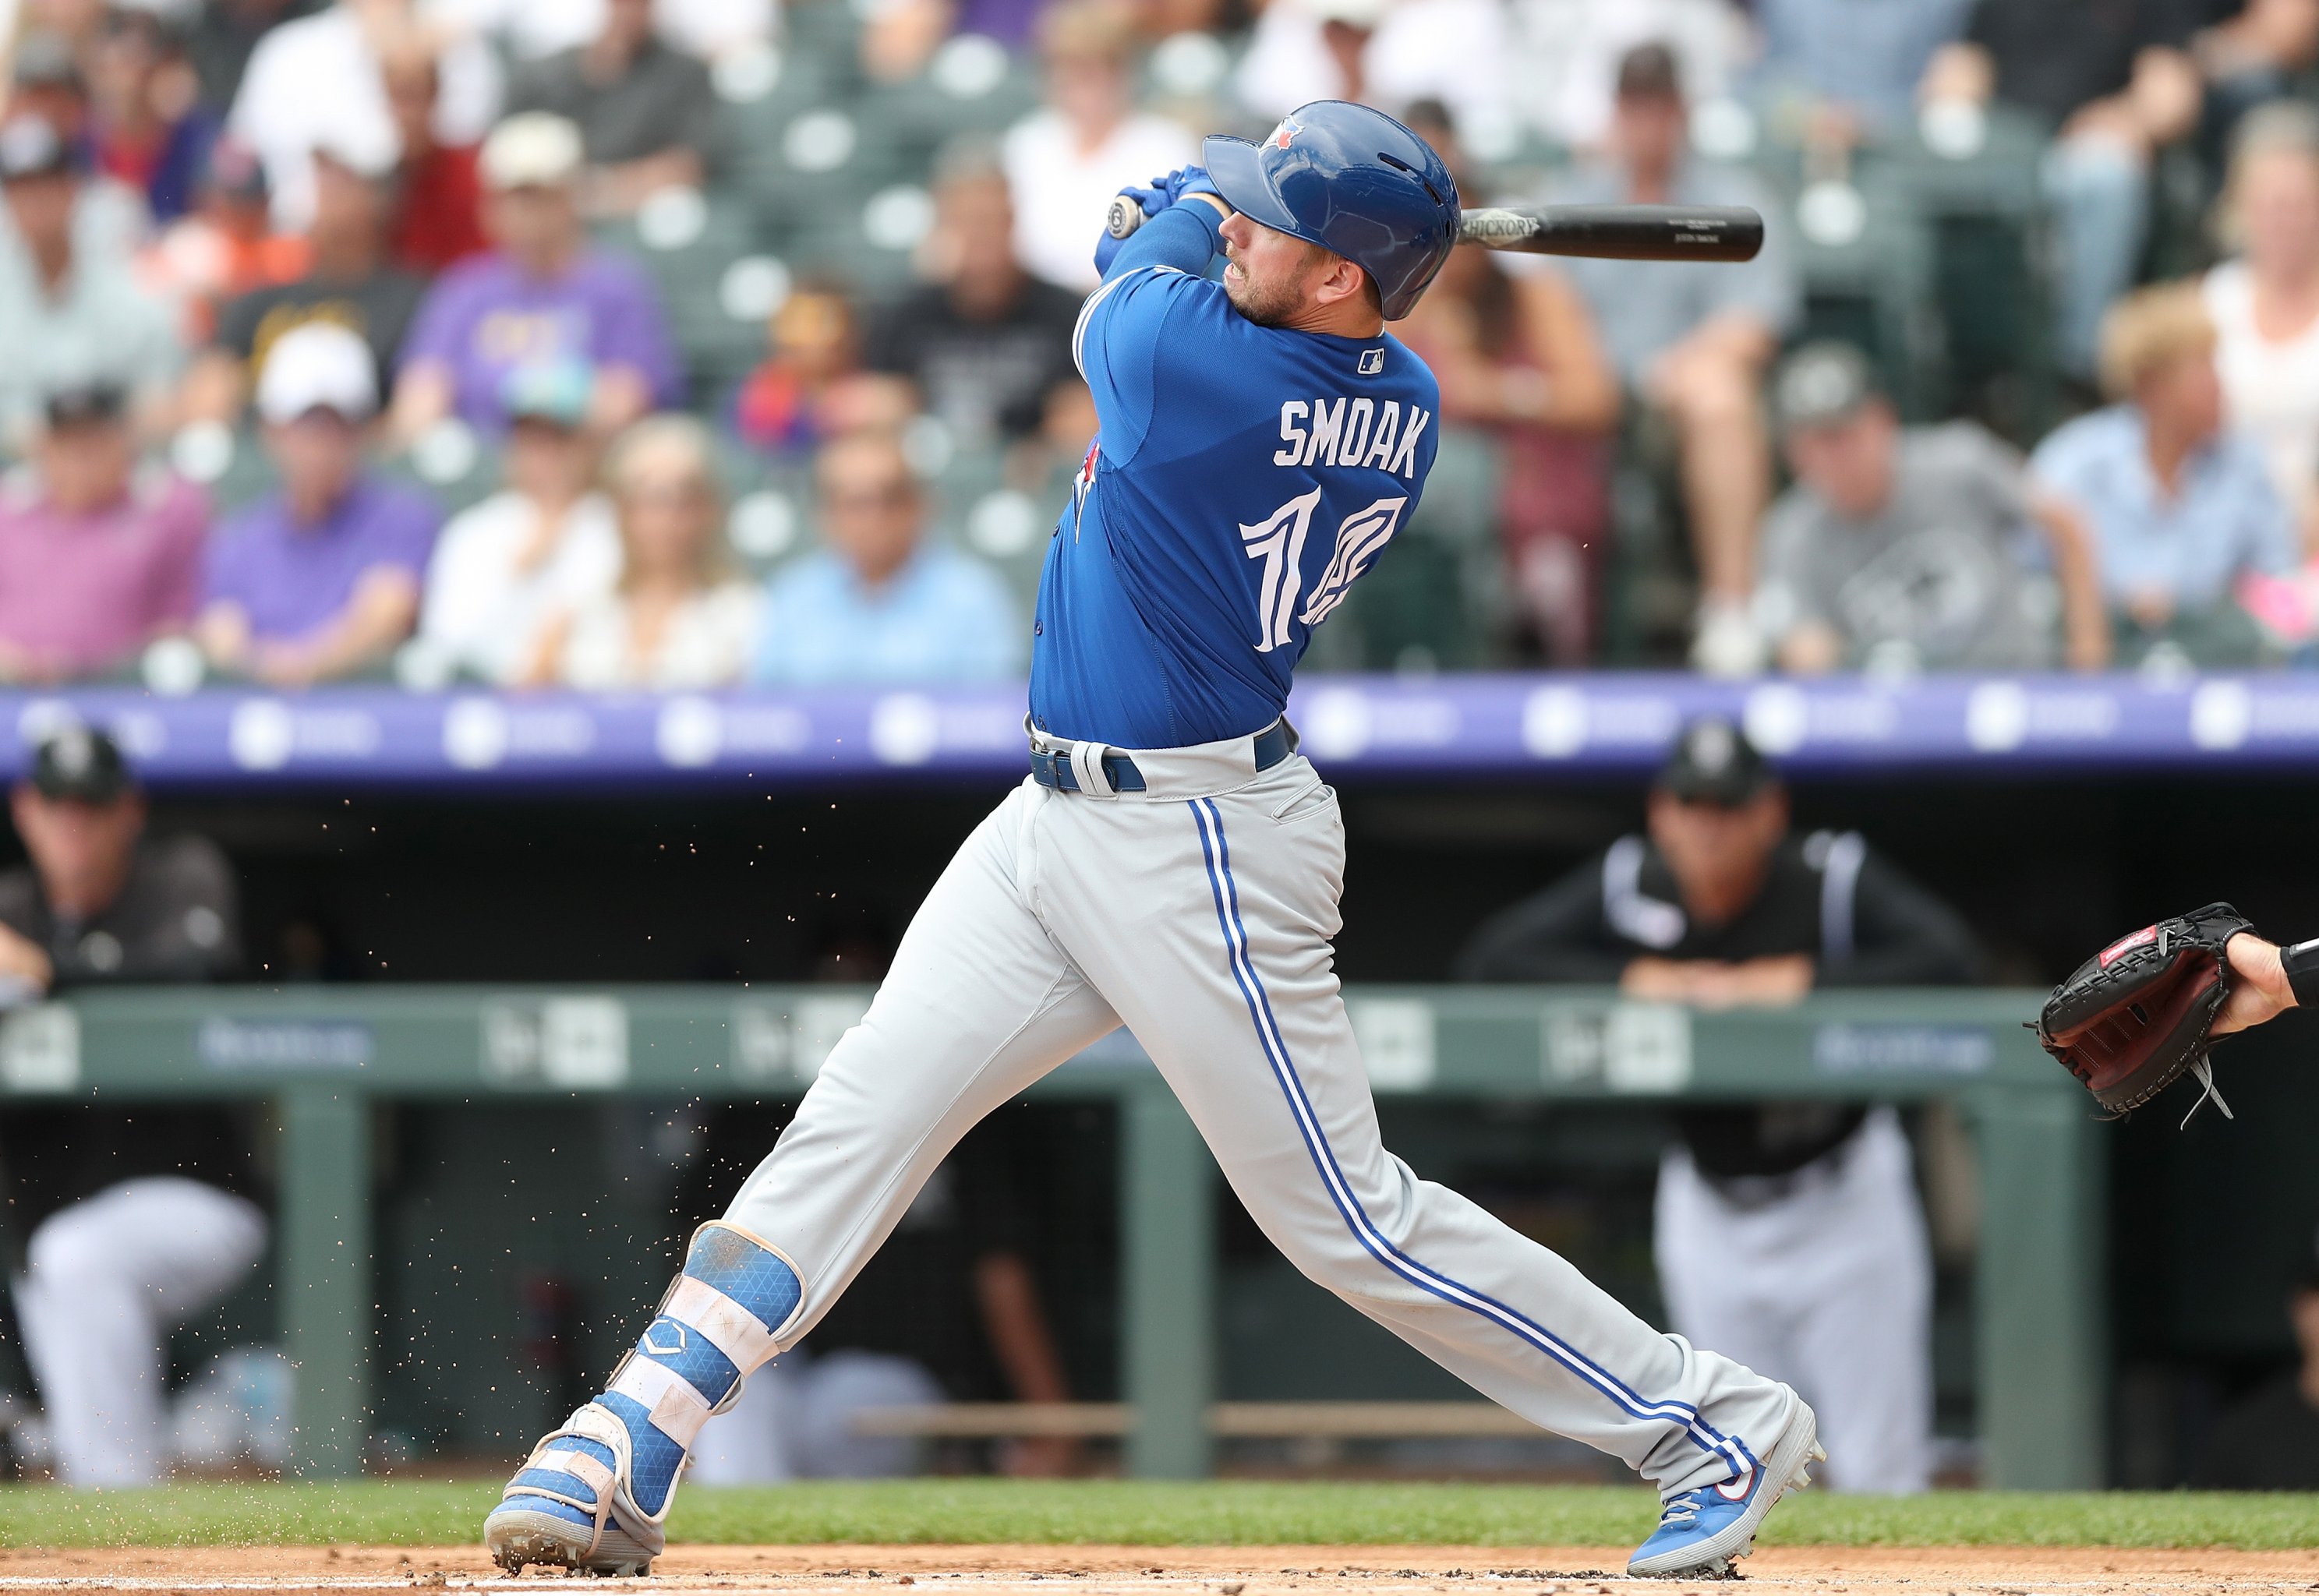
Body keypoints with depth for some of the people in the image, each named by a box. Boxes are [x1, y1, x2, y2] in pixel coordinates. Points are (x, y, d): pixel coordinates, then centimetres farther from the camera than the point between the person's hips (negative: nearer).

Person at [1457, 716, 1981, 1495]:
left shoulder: (1834, 877, -19)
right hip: (1708, 1206, 3)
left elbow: (1950, 954, -31)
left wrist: (1800, 978, -35)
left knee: (1880, 1475, -4)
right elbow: (1489, 958, -12)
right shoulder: (1627, 884, -10)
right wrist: (1632, 977, -24)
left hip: (1841, 1196, -3)